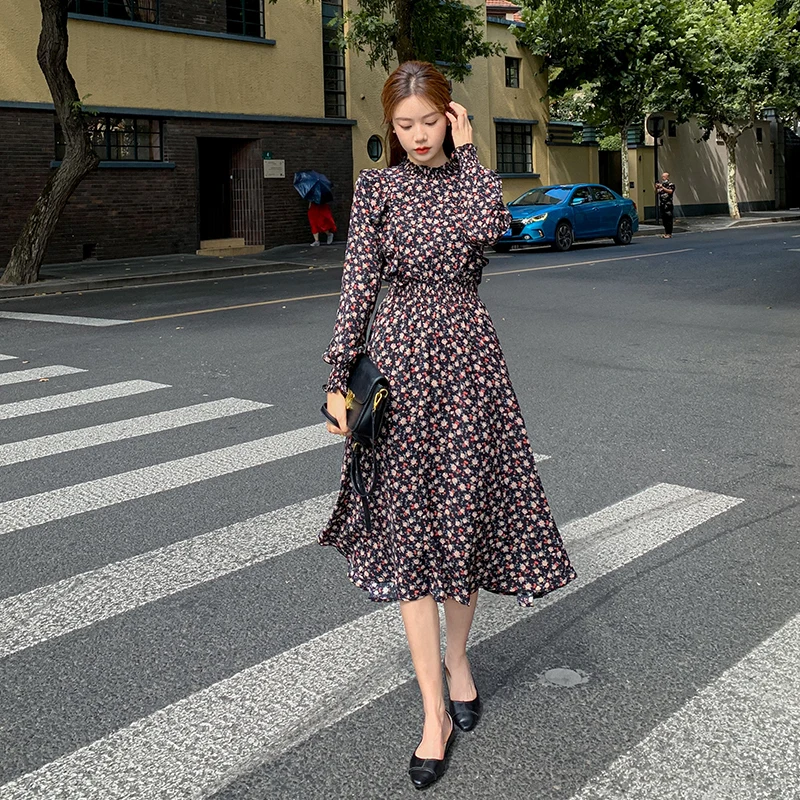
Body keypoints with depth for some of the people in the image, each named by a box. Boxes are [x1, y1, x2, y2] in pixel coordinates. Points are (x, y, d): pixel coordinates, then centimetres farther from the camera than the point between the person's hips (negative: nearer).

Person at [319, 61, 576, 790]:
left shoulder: (472, 177, 7)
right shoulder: (377, 187, 5)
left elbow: (489, 226, -17)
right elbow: (358, 285, 0)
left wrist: (466, 150, -6)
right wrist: (339, 380, -5)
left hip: (468, 359, 1)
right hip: (400, 360, -1)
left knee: (468, 513, 7)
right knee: (410, 530, -1)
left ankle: (456, 657, 33)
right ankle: (436, 713, 6)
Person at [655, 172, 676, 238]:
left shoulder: (671, 185, 0)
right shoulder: (661, 185, 16)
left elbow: (670, 191, -17)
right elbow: (656, 193, 14)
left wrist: (662, 187, -19)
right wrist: (656, 188, -5)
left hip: (668, 205, -6)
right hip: (661, 204, 6)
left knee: (669, 219, -7)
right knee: (664, 220, 8)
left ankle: (669, 234, -6)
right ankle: (666, 233, 16)